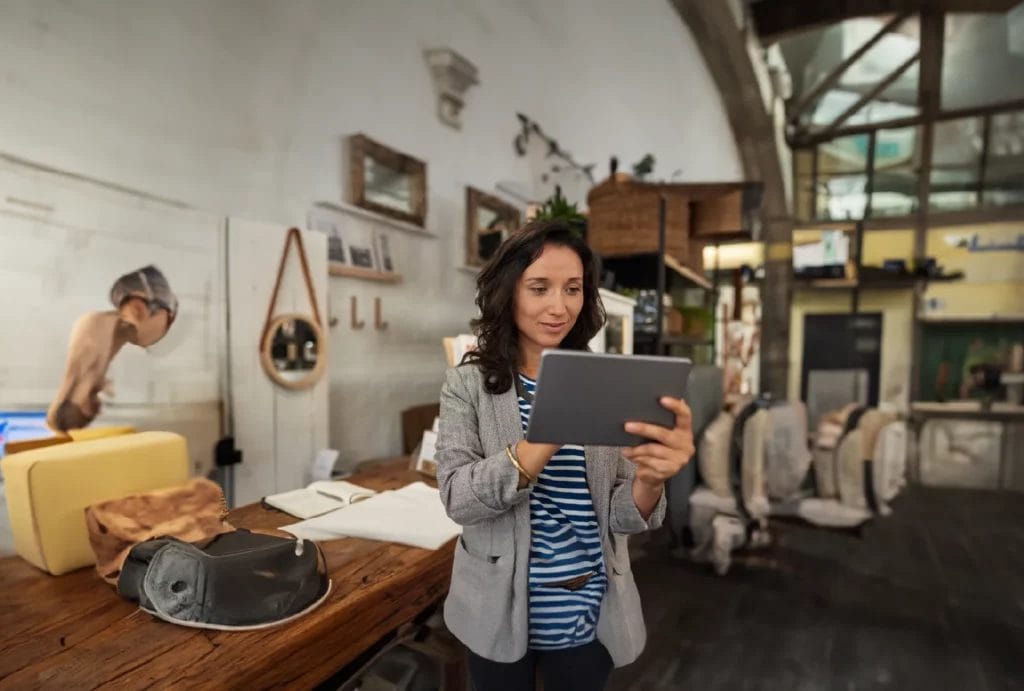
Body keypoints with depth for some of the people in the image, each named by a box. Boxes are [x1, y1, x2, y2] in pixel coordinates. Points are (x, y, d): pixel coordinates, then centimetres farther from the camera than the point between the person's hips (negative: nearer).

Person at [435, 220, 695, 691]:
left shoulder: (606, 385, -6)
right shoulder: (467, 384, -10)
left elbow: (622, 518, -8)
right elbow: (458, 499, -21)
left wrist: (650, 479, -31)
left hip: (590, 615, 1)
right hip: (499, 612, -1)